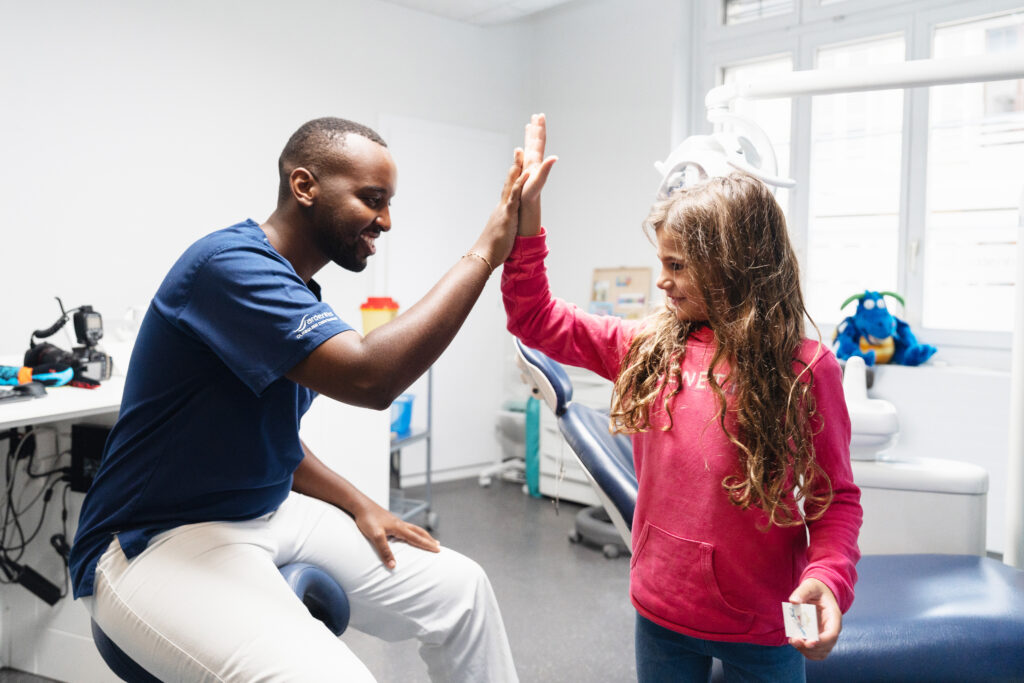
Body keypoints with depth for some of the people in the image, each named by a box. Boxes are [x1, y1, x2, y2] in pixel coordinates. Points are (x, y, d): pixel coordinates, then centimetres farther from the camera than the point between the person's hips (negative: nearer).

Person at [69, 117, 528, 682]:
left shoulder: (296, 293, 10)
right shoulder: (231, 264, -20)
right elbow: (369, 377, -32)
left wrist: (359, 506, 4)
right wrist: (485, 253, -24)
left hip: (269, 515, 9)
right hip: (157, 543, -9)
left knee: (460, 589, 4)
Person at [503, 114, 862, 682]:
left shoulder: (805, 369, -13)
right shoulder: (649, 348, -3)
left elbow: (836, 495, -6)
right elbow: (535, 319, 0)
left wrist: (828, 577, -24)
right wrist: (526, 210, -6)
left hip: (762, 628, -3)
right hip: (661, 613, 3)